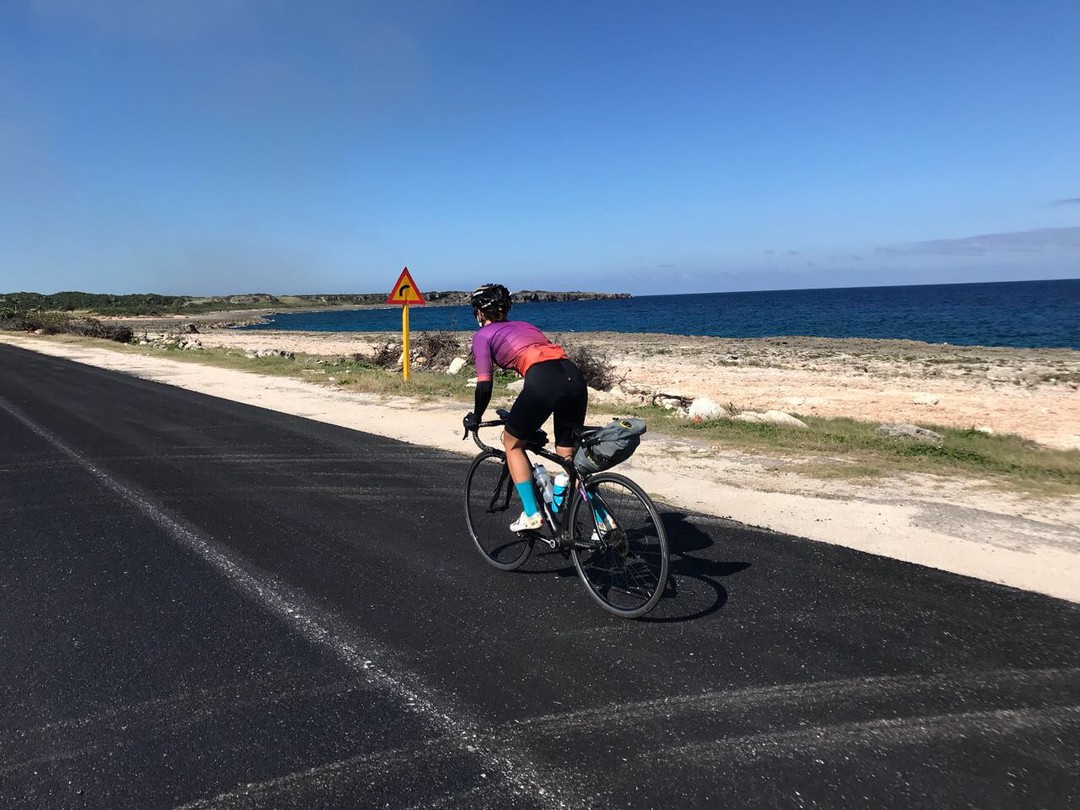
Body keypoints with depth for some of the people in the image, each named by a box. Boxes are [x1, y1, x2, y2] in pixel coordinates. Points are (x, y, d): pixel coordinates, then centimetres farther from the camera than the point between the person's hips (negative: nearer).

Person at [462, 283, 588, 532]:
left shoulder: (483, 335, 16)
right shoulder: (524, 325, 35)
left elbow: (485, 386, 7)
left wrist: (475, 417, 25)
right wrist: (533, 414, 49)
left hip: (542, 380, -6)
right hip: (574, 376, 6)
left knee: (512, 444, 19)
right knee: (568, 455, 19)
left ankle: (531, 514, 14)